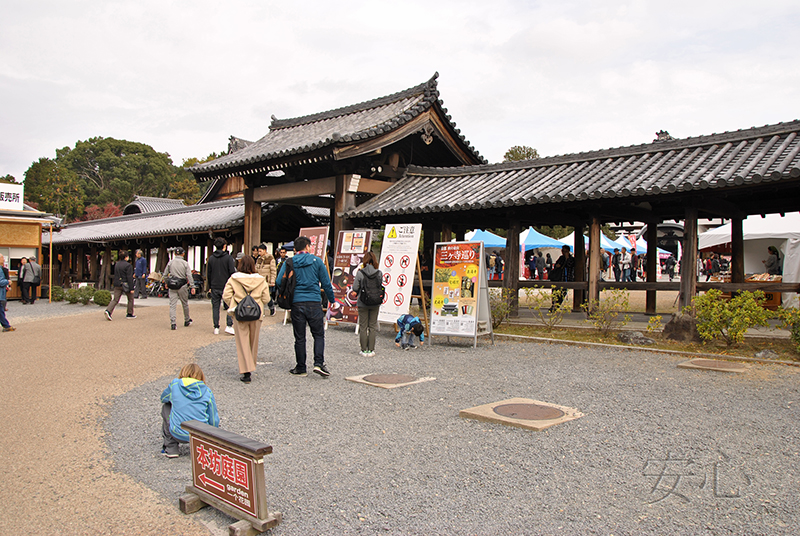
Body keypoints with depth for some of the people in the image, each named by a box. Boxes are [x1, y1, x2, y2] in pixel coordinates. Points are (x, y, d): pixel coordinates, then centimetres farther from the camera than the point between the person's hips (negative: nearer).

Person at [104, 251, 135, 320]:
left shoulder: (116, 264, 9)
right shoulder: (128, 265, -14)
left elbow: (115, 275, 16)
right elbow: (129, 277, -16)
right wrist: (131, 288, -15)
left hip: (117, 285, 6)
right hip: (126, 285, -6)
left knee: (115, 299, 5)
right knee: (130, 299, 11)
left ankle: (108, 310, -15)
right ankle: (130, 314, 16)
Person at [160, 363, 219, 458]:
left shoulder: (174, 384, 0)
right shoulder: (207, 391, 1)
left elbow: (163, 399, 22)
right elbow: (214, 420, 4)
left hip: (178, 435, -1)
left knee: (166, 406, 23)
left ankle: (170, 448, 19)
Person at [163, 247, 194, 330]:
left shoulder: (170, 263, 3)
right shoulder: (185, 263, -4)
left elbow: (165, 275, 8)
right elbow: (189, 276, -8)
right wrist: (192, 286, -6)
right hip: (182, 286, -1)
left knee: (172, 304, 1)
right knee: (185, 304, 13)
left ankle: (173, 323, -6)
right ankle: (187, 321, 24)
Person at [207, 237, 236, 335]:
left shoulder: (211, 258, 5)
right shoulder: (228, 257, -7)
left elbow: (208, 274, 10)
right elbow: (232, 272, -9)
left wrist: (210, 286, 17)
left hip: (214, 287, 3)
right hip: (226, 287, -3)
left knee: (215, 307, 8)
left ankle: (216, 328, 8)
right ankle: (229, 326, -5)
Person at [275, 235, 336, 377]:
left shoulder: (289, 263, 3)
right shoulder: (316, 261, 2)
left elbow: (278, 282, -4)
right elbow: (326, 283, 3)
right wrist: (331, 299, 15)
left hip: (296, 303, 1)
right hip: (314, 302, -1)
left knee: (299, 337, 8)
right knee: (318, 335, 8)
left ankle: (301, 368, 14)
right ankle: (319, 363, -6)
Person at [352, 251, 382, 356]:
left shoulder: (360, 273, -13)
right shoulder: (379, 273, -7)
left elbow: (355, 288, -9)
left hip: (362, 303, -2)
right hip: (375, 304, 2)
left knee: (363, 326, 8)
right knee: (373, 326, 11)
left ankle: (364, 350, 12)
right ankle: (371, 350, 13)